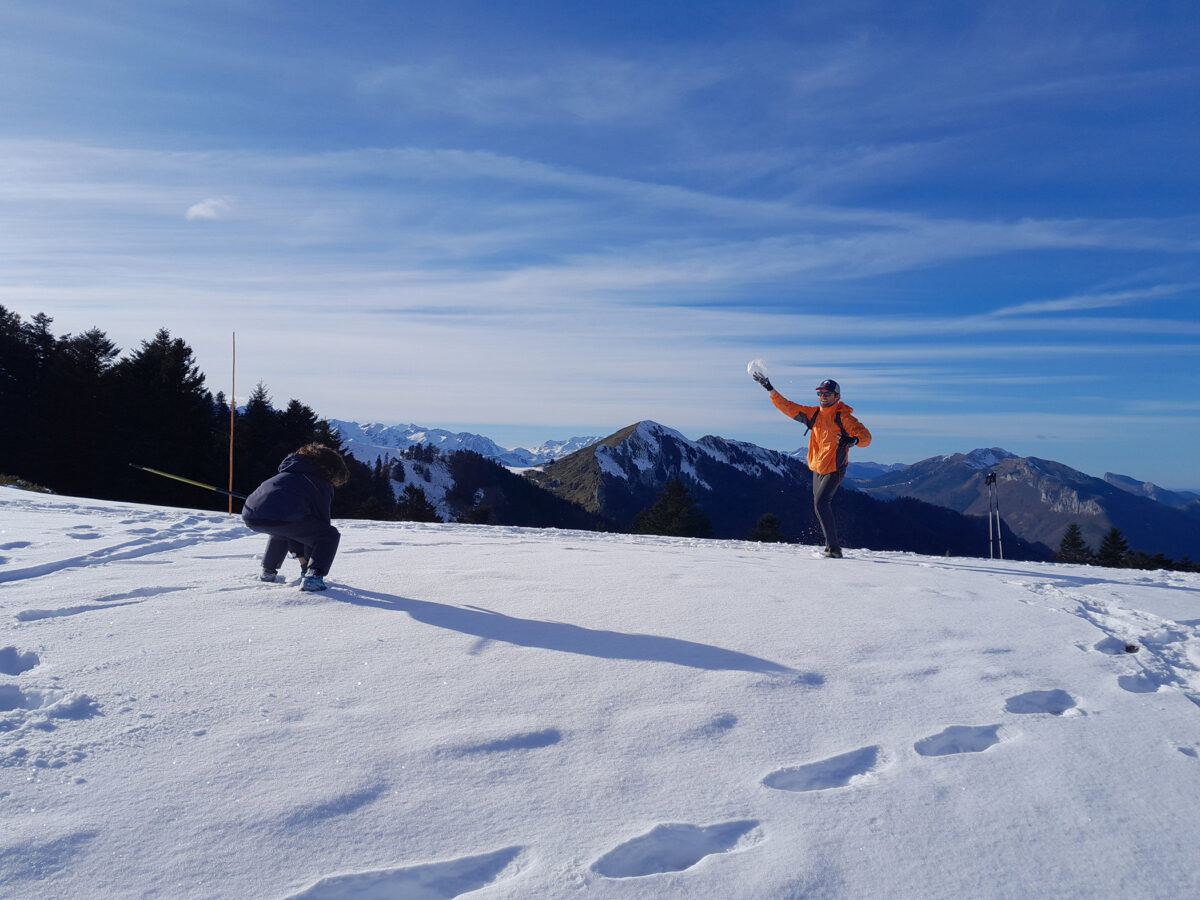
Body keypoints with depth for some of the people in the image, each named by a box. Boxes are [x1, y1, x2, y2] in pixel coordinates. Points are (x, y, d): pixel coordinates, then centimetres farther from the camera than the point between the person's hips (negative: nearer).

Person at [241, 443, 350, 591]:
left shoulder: (287, 473, 37)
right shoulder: (323, 484, 15)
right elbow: (323, 518, 18)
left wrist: (301, 556, 42)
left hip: (250, 515, 8)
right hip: (282, 517, -8)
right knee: (331, 535, 9)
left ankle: (268, 571, 44)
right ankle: (312, 577, -6)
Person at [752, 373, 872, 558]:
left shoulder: (843, 417, -13)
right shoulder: (813, 413, 3)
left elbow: (866, 436, -16)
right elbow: (788, 407, 5)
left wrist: (853, 440, -38)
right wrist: (770, 388, -2)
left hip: (834, 470, -7)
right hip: (817, 468, 7)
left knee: (821, 503, -21)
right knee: (822, 505, 17)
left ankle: (834, 547, -20)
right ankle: (833, 541, 35)